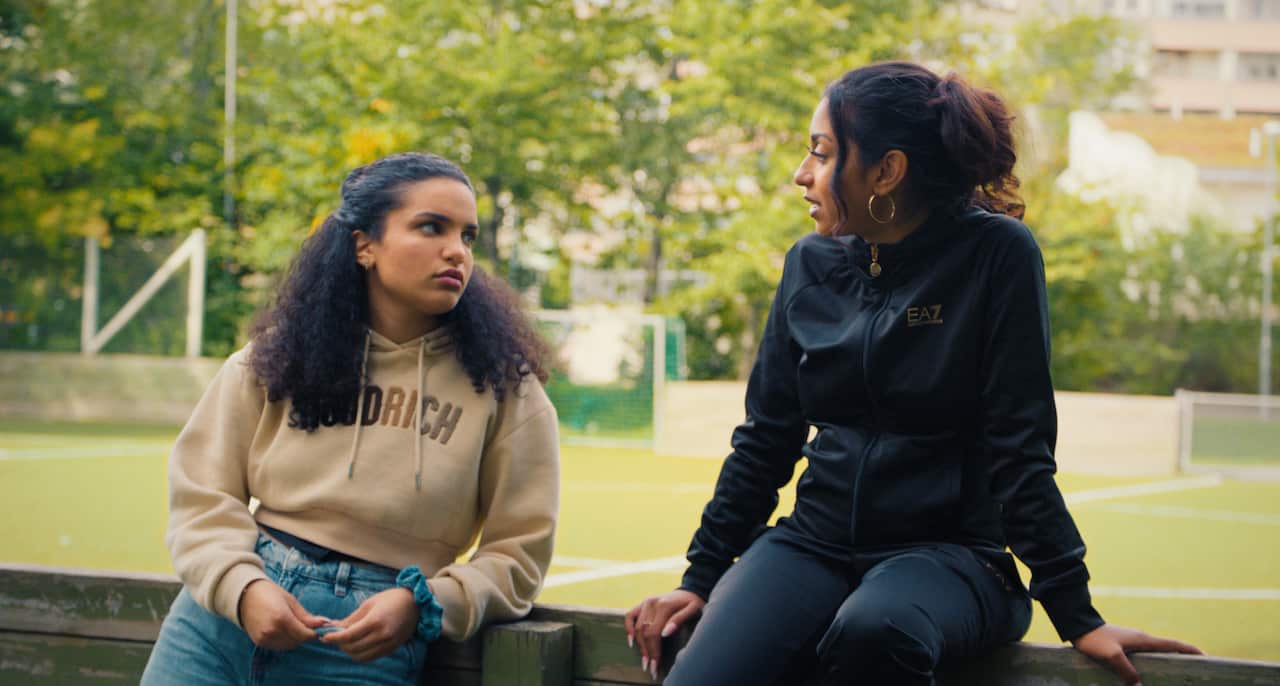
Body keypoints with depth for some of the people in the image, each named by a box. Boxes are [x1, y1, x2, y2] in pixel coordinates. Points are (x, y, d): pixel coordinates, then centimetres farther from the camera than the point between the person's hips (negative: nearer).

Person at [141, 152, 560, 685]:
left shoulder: (502, 385, 0)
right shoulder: (278, 355, 5)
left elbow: (517, 550, 1)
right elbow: (203, 497, 5)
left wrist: (421, 605, -15)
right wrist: (240, 587, -13)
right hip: (225, 606, 2)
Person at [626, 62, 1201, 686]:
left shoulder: (997, 255, -8)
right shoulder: (811, 266, 7)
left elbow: (1019, 449, -9)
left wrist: (1075, 615, -11)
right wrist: (700, 579, 9)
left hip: (949, 548, -3)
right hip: (816, 540, 3)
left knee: (873, 630, -38)